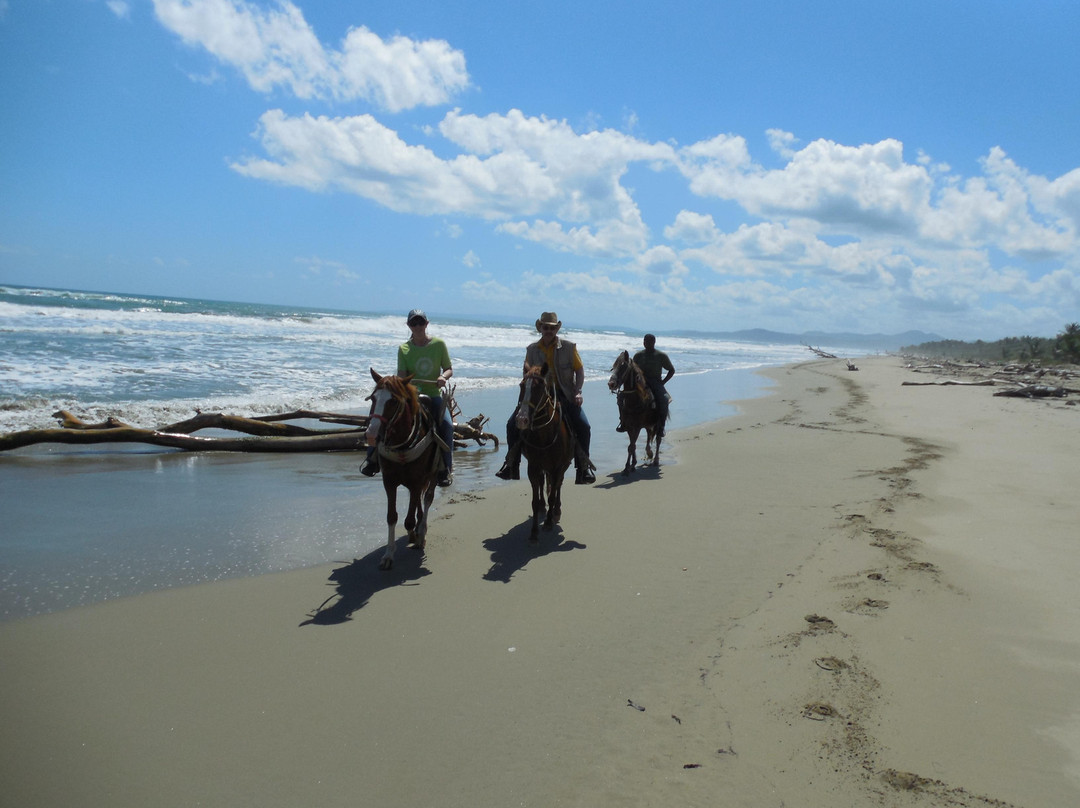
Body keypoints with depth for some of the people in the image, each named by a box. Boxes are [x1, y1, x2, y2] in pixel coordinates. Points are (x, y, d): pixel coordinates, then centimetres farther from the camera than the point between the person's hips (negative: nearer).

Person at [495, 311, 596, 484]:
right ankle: (511, 464, 5)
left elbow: (579, 370, 1)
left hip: (565, 396, -2)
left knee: (584, 427, -19)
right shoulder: (532, 350, 3)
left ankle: (583, 466, -3)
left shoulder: (569, 347, -2)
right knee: (513, 424, -9)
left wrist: (578, 392, -13)